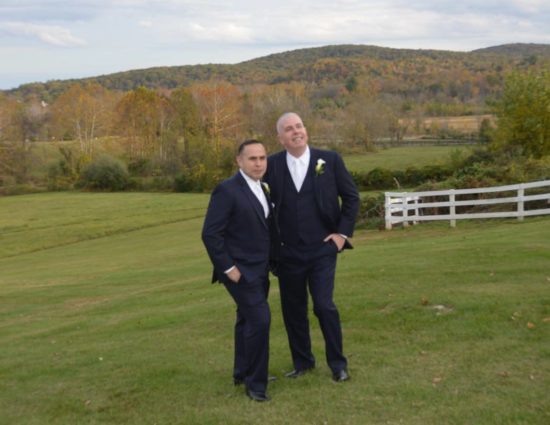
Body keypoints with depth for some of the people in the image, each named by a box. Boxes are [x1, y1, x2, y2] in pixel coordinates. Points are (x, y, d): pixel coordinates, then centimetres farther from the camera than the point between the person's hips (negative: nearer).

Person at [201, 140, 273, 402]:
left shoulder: (262, 189, 9)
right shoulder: (227, 190, -16)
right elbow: (210, 234, -18)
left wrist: (269, 262, 12)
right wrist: (228, 268, -17)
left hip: (259, 269, 8)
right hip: (240, 270, -8)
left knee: (248, 320, 17)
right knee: (260, 319, -14)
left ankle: (242, 373, 32)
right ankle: (255, 382, -1)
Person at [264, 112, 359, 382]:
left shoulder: (329, 160, -2)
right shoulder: (272, 165, -1)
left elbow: (351, 197, 5)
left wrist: (343, 232, -1)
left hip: (322, 249, -2)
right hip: (288, 252, 2)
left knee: (324, 305, -8)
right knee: (293, 310, 10)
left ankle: (338, 364, 11)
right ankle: (302, 362, 28)